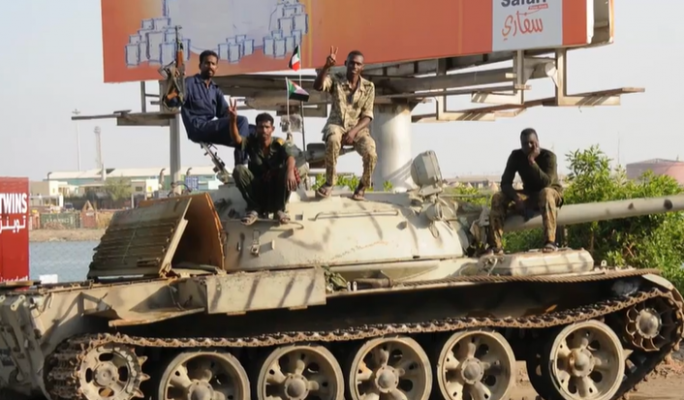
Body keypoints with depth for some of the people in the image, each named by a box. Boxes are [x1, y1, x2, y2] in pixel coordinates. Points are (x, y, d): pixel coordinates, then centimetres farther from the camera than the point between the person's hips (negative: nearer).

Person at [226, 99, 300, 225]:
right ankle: (254, 208, -14)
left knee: (289, 170, -29)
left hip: (276, 189, -1)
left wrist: (290, 172, -51)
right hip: (257, 189, 1)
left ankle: (279, 209, -14)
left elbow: (290, 158, -27)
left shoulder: (280, 144, -7)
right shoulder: (251, 142, -3)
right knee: (238, 169, -24)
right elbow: (236, 139, -24)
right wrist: (233, 119, -44)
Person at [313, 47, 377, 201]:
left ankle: (362, 187, -1)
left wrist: (354, 131, -19)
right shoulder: (336, 80, -1)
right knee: (333, 139, -39)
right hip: (336, 125, -1)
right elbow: (317, 86, -22)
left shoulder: (368, 87, 2)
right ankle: (329, 183, -24)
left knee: (370, 153, -29)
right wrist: (327, 67, -36)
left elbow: (367, 116, -2)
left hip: (358, 128, 1)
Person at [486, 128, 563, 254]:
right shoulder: (516, 156, -8)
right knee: (498, 198, -18)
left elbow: (546, 183, -33)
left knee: (546, 193, -40)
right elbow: (505, 183, -13)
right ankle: (495, 246, -26)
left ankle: (550, 242, -46)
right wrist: (517, 199, -31)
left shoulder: (548, 156, -19)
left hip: (553, 193, -4)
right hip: (529, 195, 4)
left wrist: (532, 161, -37)